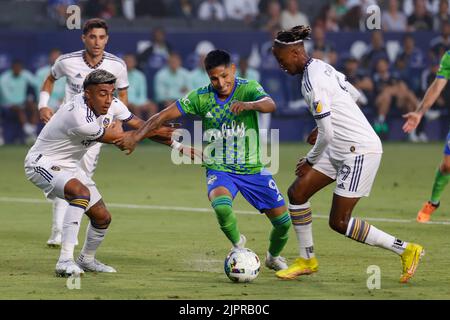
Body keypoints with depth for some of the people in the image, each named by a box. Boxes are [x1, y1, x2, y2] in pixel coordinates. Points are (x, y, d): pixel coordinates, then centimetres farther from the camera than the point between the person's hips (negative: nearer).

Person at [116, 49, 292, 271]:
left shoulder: (248, 88, -12)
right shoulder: (201, 97, -8)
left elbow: (270, 104, -33)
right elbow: (164, 116, -5)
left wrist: (249, 104, -54)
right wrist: (136, 137, -14)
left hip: (253, 169, 1)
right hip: (219, 169, -1)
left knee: (283, 222, 0)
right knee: (221, 206, -33)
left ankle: (273, 257, 35)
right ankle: (237, 244, 0)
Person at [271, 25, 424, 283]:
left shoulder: (313, 83, -22)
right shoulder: (320, 67, 8)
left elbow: (327, 134, -22)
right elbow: (353, 94, 21)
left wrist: (310, 161, -5)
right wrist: (323, 128, 22)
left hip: (361, 151, -10)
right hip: (340, 149, 10)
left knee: (339, 223, -7)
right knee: (297, 193, 7)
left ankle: (406, 250, 3)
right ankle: (307, 261, 19)